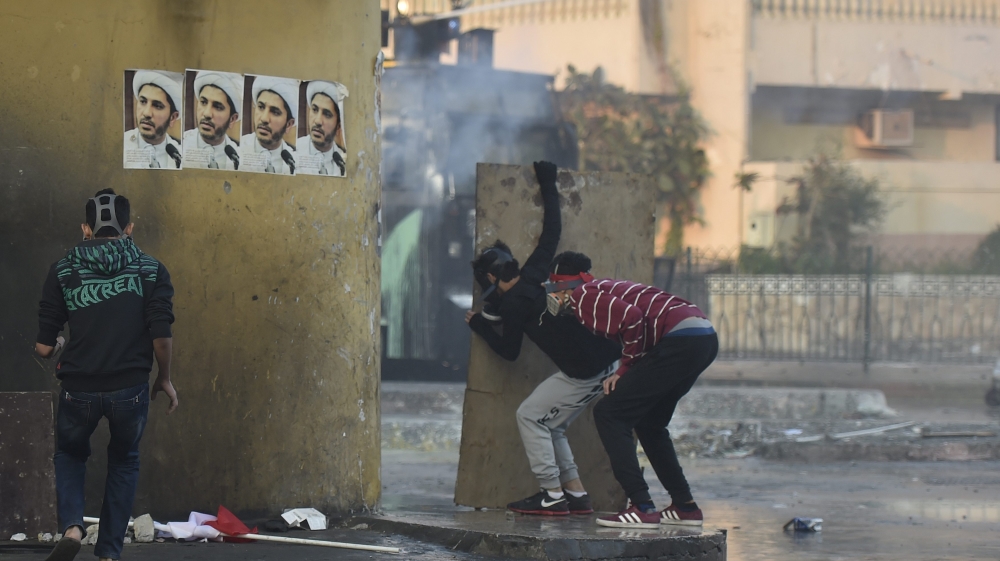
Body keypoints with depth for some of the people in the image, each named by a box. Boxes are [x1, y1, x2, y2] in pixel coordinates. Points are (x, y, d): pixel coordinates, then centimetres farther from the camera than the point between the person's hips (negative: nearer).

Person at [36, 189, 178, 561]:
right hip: (131, 388, 0)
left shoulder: (63, 270, 3)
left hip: (79, 388, 0)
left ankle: (71, 526, 0)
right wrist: (165, 378, 9)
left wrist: (54, 348, 23)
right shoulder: (150, 270, 1)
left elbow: (44, 347, 0)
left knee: (70, 455, 25)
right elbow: (162, 335, -8)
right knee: (124, 463, 23)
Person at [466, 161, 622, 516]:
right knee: (550, 423, 18)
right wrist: (548, 186, 34)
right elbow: (552, 231, 22)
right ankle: (576, 494, 14)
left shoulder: (513, 304, -10)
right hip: (611, 360, 9)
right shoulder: (535, 271, 9)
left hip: (585, 373, -9)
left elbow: (509, 351, 3)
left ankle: (552, 495, -2)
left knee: (531, 416, 2)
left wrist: (480, 326, 18)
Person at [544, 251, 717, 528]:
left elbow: (631, 317, -19)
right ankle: (685, 507, 25)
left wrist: (627, 367, -5)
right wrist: (625, 373, 9)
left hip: (681, 337, -10)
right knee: (648, 422, 25)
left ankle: (642, 508, -12)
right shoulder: (602, 290, 27)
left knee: (609, 413, -5)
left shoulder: (583, 297, -3)